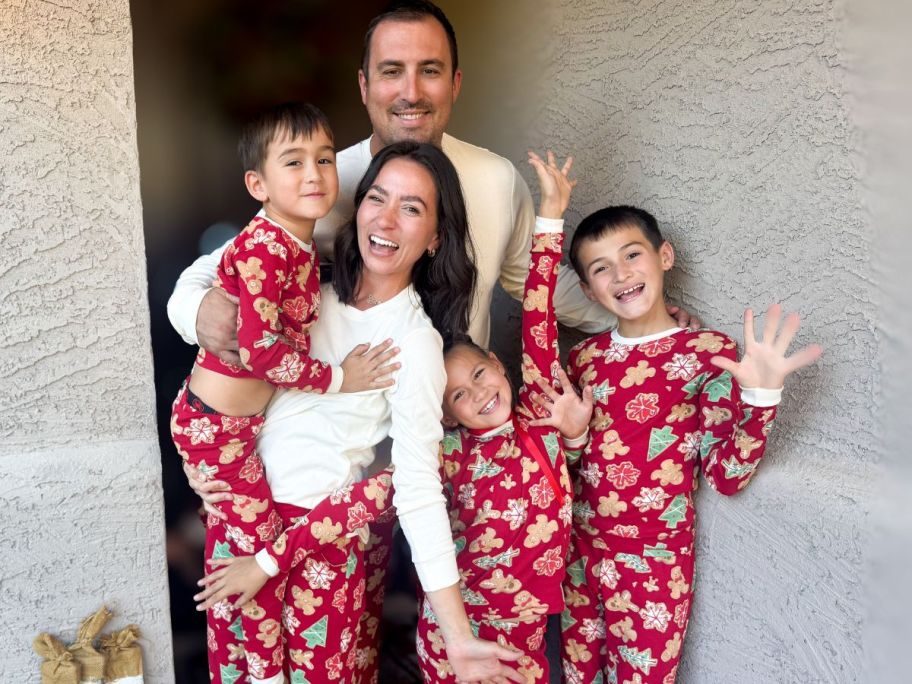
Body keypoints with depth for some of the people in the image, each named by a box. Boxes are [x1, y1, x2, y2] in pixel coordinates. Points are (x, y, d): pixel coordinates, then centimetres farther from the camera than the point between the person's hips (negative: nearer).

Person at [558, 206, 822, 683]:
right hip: (579, 550, 4)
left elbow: (725, 477, -14)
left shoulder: (709, 353, -10)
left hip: (654, 565, -4)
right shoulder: (582, 357, 2)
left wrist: (760, 395, -27)